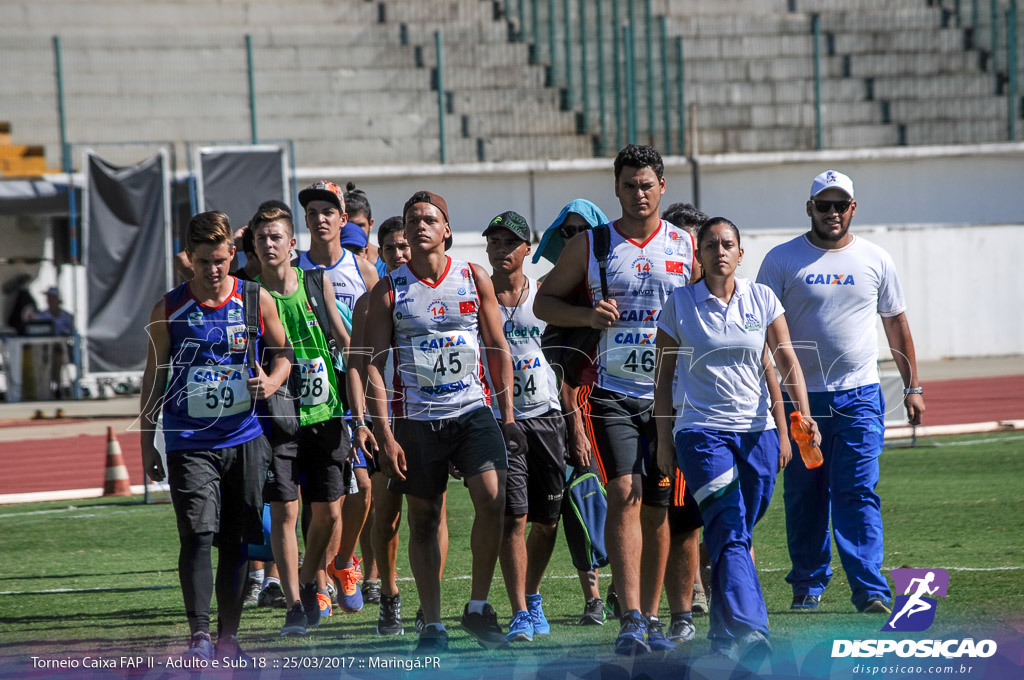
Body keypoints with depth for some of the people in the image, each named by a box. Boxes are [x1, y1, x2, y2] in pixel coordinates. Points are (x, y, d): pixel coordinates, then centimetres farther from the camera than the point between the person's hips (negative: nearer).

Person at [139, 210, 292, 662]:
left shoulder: (256, 301, 3)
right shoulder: (169, 310, 0)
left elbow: (282, 352, 16)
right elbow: (154, 378, 8)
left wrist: (271, 382, -7)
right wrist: (147, 443, 7)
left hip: (244, 438, 2)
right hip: (188, 442, -2)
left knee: (236, 541, 7)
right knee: (197, 535, -16)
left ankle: (228, 636, 17)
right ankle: (199, 635, -20)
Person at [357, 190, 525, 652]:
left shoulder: (474, 279, 6)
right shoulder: (389, 291, 0)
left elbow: (498, 350, 11)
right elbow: (374, 365, -1)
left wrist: (508, 416, 5)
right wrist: (385, 435, -8)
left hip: (473, 410, 0)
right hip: (416, 418, 0)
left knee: (491, 498, -17)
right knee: (423, 520, 4)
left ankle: (478, 607, -3)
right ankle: (432, 623, 13)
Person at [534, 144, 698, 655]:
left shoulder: (685, 247, 8)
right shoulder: (591, 245, 4)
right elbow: (544, 301, 10)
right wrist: (588, 315, -9)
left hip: (669, 396, 2)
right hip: (611, 395, -2)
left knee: (657, 507, 6)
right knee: (625, 493, -17)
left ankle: (651, 617, 17)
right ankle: (630, 618, -22)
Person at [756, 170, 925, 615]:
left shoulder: (875, 260, 8)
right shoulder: (782, 260, 2)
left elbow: (897, 324, 16)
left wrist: (912, 386, 14)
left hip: (859, 396, 0)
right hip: (800, 396, 0)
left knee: (858, 494, -9)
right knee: (803, 496, 6)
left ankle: (870, 590, -11)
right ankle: (808, 584, 19)